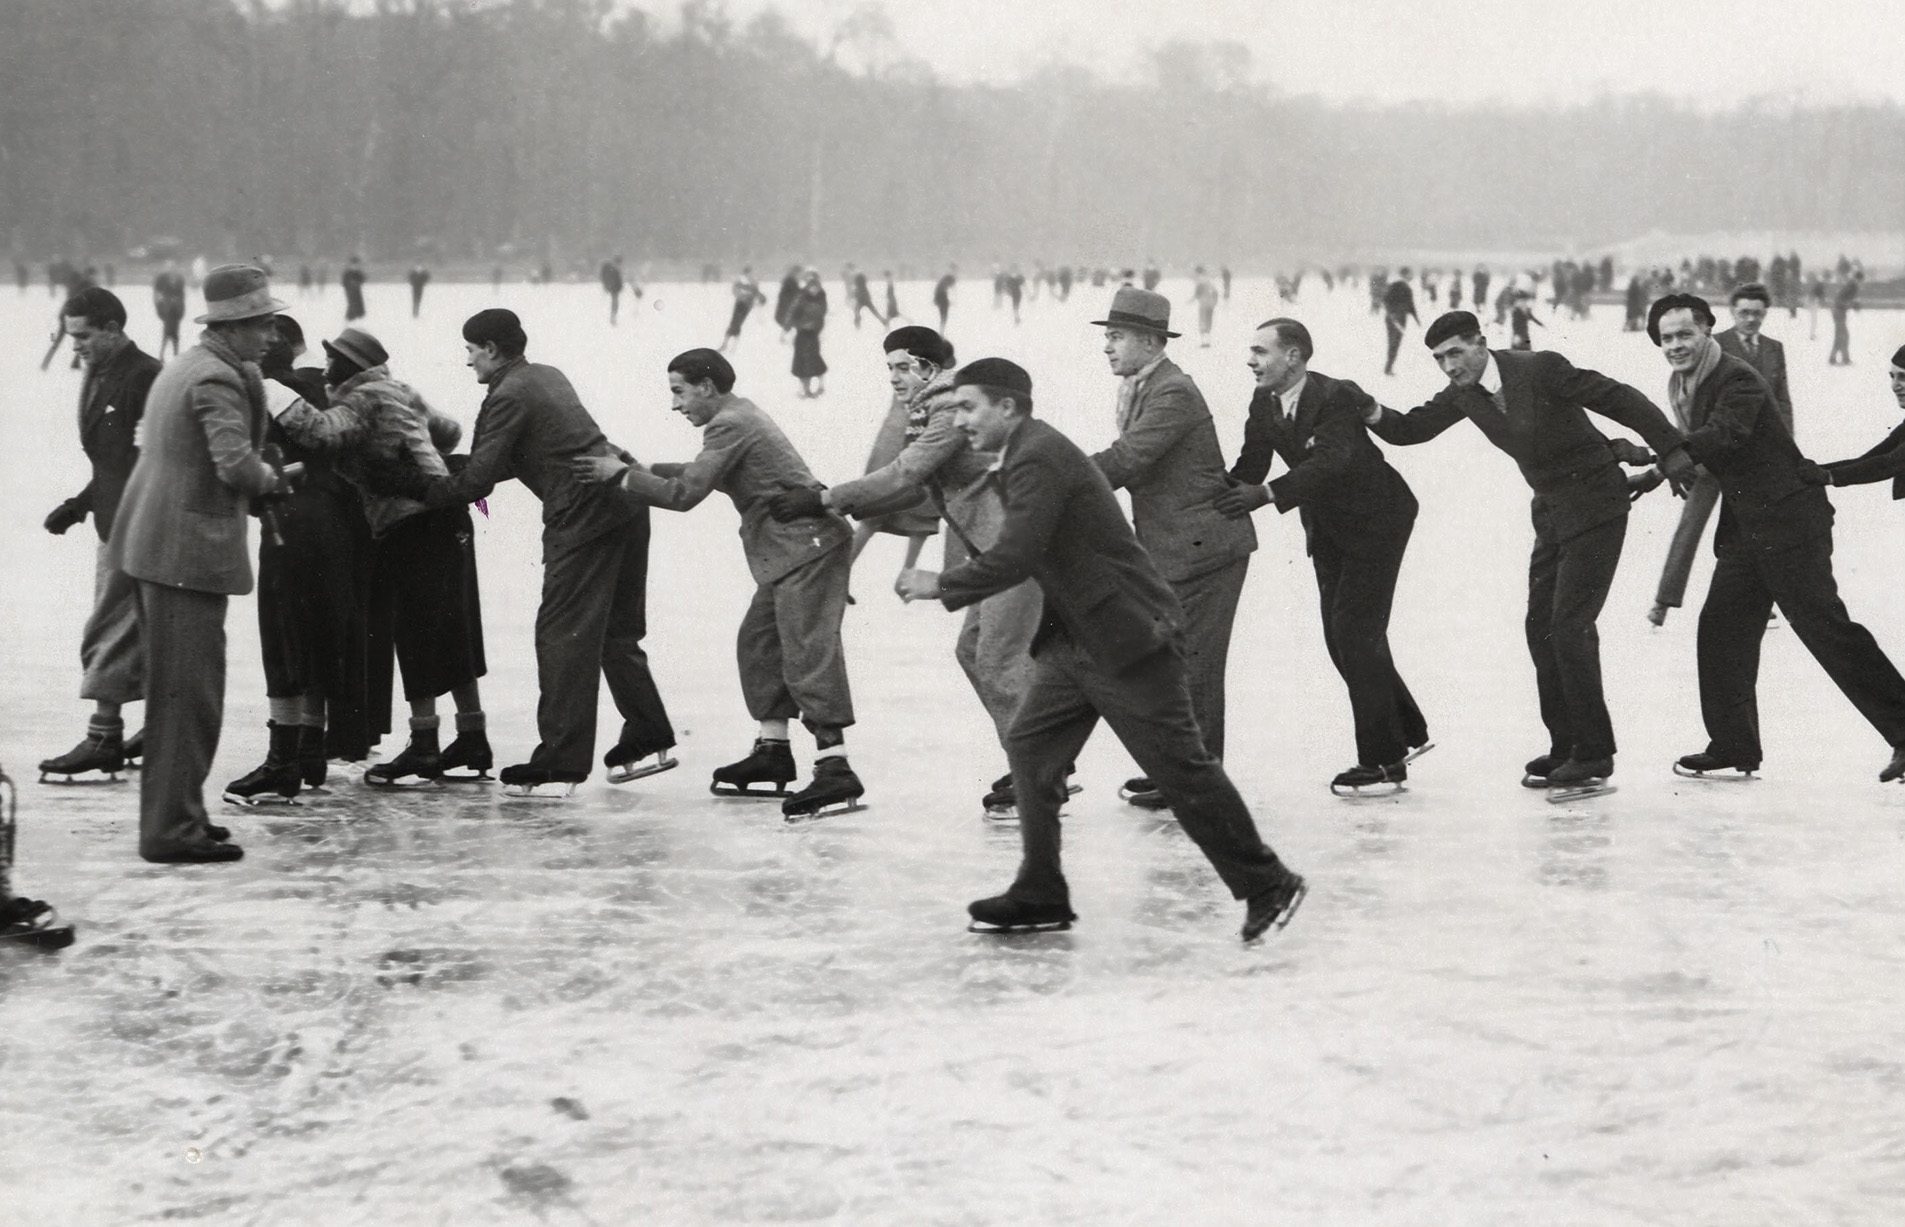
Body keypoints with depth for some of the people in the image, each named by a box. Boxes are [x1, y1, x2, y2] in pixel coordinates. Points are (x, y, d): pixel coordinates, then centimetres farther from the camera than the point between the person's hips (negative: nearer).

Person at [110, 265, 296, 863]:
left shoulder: (184, 367, 16)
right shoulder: (216, 379, -17)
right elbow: (236, 465, -27)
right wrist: (273, 476, -5)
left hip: (153, 544, 11)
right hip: (188, 550, -11)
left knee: (174, 687, 17)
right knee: (189, 692, -7)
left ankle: (172, 814, 23)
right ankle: (173, 829, -5)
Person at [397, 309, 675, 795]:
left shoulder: (507, 397, -9)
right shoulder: (547, 376, 19)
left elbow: (475, 483, -12)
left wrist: (415, 487, -2)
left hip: (583, 516, -9)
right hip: (626, 504, 9)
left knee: (562, 636, -5)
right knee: (616, 631, 18)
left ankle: (557, 766, -6)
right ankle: (648, 741, 22)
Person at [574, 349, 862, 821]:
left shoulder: (730, 425, -14)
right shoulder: (739, 416, 18)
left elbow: (685, 493, -17)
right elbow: (702, 474, 28)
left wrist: (621, 476, -8)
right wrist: (641, 470, 20)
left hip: (805, 547, -11)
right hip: (791, 551, 11)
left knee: (807, 653, -15)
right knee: (758, 642, 16)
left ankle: (835, 770, -21)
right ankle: (772, 750, 23)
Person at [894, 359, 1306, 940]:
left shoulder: (1039, 460, -19)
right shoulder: (1031, 455, 14)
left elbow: (1014, 558, -26)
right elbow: (1027, 556, 19)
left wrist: (940, 585, -14)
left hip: (1128, 637, -10)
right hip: (1077, 640, 10)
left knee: (1181, 766, -4)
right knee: (1030, 746, 5)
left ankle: (1268, 885, 6)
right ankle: (1040, 894, 9)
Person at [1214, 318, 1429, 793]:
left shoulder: (1337, 398, -25)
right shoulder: (1263, 405, -2)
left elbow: (1330, 460, -38)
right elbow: (1249, 468, -3)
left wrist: (1267, 494, -47)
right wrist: (1224, 503, -22)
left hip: (1376, 521, -8)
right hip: (1328, 530, 8)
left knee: (1358, 631, -11)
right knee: (1340, 637, 9)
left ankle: (1382, 762, -5)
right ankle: (1407, 731, 25)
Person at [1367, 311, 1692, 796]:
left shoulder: (1540, 370, -20)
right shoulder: (1463, 394, 3)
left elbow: (1619, 399, -18)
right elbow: (1412, 429, 9)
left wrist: (1672, 452, -18)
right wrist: (1374, 416, -13)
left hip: (1595, 508, -8)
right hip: (1551, 512, 8)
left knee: (1569, 626, -13)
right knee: (1541, 629, 6)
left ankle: (1593, 757, -8)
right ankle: (1565, 747, 16)